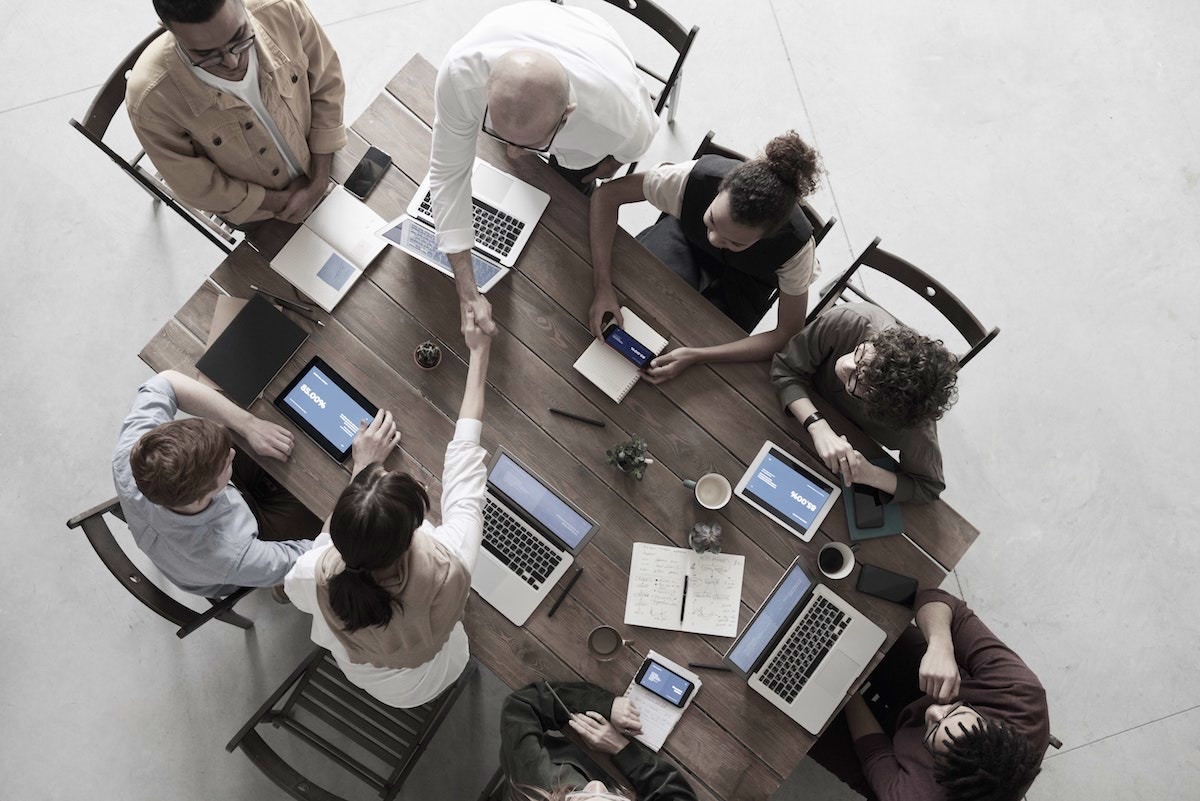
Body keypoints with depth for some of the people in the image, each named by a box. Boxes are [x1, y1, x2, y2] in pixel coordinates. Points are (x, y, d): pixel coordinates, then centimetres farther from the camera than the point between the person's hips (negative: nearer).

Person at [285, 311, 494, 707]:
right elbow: (464, 455, -30)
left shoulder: (315, 578, -41)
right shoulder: (449, 567, -45)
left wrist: (362, 467, -14)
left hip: (358, 674, 0)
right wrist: (478, 353, -17)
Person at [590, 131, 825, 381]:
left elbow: (789, 334, -29)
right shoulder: (696, 177, -39)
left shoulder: (796, 244, -39)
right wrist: (603, 286, -39)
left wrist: (696, 357, -40)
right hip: (686, 235, 1)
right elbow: (607, 194, -29)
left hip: (744, 280, -1)